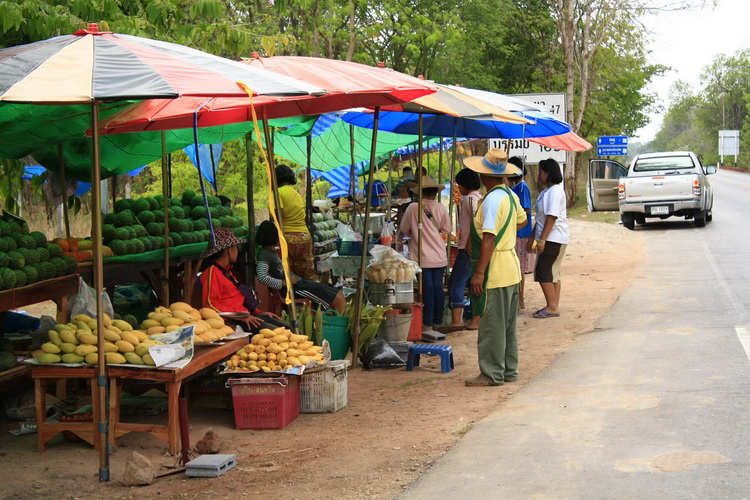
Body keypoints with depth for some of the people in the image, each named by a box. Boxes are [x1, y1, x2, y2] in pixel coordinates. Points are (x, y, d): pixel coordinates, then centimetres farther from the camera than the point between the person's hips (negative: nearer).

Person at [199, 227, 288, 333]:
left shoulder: (227, 271, 23)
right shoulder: (212, 272, -9)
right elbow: (210, 304, -18)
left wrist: (259, 312, 16)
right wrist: (242, 317, -20)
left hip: (244, 315, 10)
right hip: (234, 321, -10)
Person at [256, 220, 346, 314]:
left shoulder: (271, 251, 15)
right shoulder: (264, 254, -14)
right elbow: (262, 277, -29)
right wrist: (283, 283, -21)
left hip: (299, 282, 11)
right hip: (293, 288, -11)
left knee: (339, 295, 5)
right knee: (338, 300, -13)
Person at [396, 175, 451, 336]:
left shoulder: (413, 208, -7)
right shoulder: (441, 208, -1)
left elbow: (404, 230, 2)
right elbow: (446, 230, 5)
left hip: (422, 256, -3)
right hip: (439, 256, 3)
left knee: (427, 288, 1)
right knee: (438, 288, 11)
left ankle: (428, 324, 4)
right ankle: (438, 321, 19)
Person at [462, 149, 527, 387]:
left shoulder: (492, 199, -19)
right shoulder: (511, 196, 8)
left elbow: (488, 239, -24)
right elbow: (521, 220, 26)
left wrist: (479, 272, -23)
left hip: (495, 270, -9)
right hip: (511, 267, 9)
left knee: (491, 324, -2)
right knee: (508, 324, 15)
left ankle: (492, 374, 4)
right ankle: (509, 370, 23)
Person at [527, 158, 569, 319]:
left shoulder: (555, 191, -15)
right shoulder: (546, 191, 17)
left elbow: (552, 217, -22)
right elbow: (541, 218, 21)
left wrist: (542, 240, -24)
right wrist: (533, 238, 21)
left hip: (553, 238, -10)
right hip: (552, 239, 10)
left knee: (543, 272, -10)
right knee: (552, 273, 11)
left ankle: (552, 307, -7)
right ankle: (554, 306, 15)